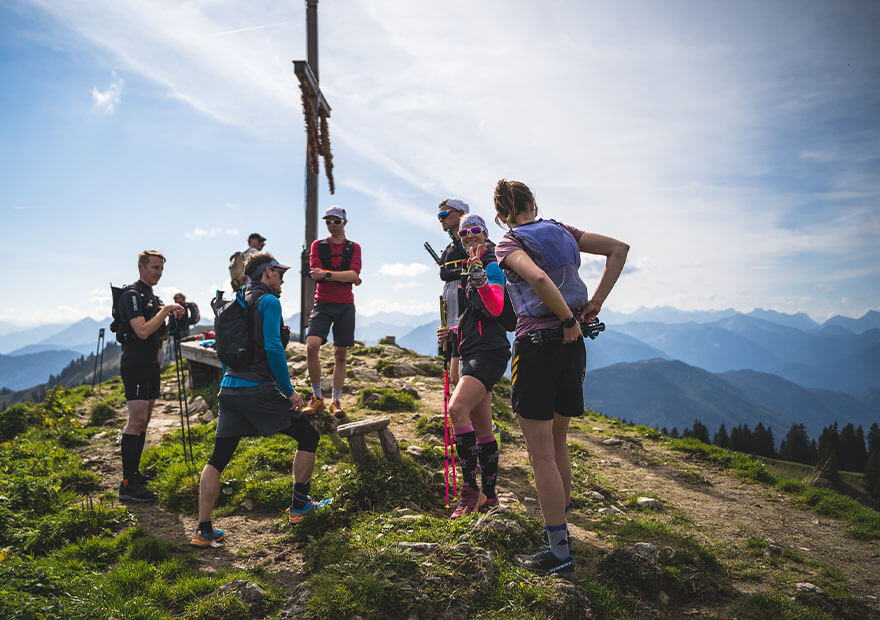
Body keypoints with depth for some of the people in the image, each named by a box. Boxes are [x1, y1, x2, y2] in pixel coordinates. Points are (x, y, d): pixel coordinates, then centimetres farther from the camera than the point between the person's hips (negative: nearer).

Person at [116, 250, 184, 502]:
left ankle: (134, 473, 20)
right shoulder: (131, 295, -12)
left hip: (150, 365, 10)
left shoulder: (151, 297, 18)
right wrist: (165, 311, -17)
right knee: (137, 420, -14)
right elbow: (142, 331, -23)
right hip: (135, 365, -10)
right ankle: (127, 485, -13)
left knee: (143, 421, 12)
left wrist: (172, 315, 9)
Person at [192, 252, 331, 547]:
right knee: (308, 436, 9)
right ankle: (299, 506, 18)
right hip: (258, 390, -8)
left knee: (217, 459, 10)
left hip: (229, 389, 8)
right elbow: (273, 348, -18)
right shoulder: (268, 301, -8)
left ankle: (203, 530, 10)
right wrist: (289, 390, -12)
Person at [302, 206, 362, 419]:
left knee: (340, 354, 3)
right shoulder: (317, 245, 8)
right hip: (322, 303, -1)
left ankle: (335, 401, 15)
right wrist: (348, 277, -9)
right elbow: (316, 273, -7)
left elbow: (354, 273, -8)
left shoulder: (354, 248, 8)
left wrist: (327, 274, -19)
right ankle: (317, 398, -3)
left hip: (345, 305, 1)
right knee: (311, 346, -19)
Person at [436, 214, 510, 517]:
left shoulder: (492, 266, -6)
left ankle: (471, 487, -19)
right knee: (482, 429, 11)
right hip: (473, 352, 10)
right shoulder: (469, 269, 21)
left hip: (489, 351, -10)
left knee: (458, 409, -25)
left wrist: (479, 275, -33)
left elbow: (495, 309, -22)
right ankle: (489, 496, 19)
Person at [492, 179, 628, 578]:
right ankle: (560, 527, 32)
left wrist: (569, 320, -15)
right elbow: (619, 249, 8)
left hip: (536, 346, -6)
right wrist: (595, 303, 4)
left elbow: (538, 277, -26)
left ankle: (560, 555, 6)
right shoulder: (562, 231, 11)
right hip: (572, 347, 6)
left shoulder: (508, 245, -6)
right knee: (557, 442, 21)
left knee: (541, 455, 1)